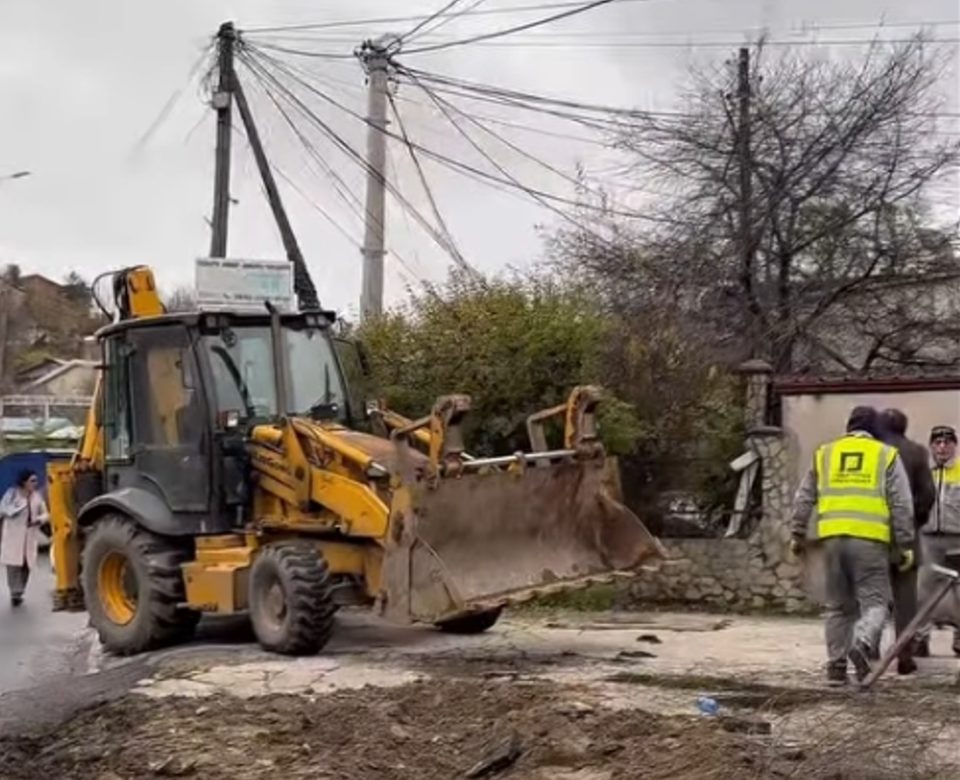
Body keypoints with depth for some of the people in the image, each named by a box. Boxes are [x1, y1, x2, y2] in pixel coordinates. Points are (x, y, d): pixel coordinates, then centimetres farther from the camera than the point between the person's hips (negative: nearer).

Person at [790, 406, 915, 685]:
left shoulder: (824, 453, 17)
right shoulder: (887, 455, 8)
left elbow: (804, 499, 15)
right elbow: (902, 504, 3)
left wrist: (797, 534, 19)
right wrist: (906, 544, 4)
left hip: (832, 537, 3)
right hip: (870, 539, -3)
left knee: (838, 605, 12)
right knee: (873, 601, 1)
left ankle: (836, 665, 10)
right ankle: (862, 644, -25)